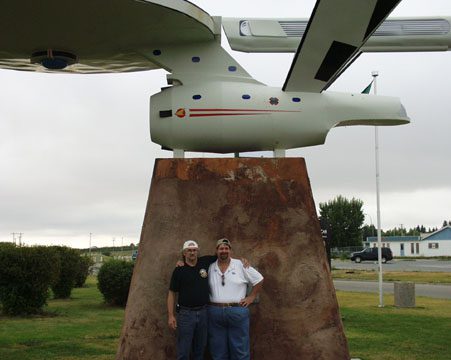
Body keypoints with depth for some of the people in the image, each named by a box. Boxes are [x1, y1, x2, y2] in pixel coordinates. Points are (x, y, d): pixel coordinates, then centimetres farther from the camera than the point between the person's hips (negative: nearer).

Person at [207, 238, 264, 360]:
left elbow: (259, 280, 7)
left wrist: (251, 297, 3)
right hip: (215, 312, 2)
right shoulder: (210, 267, 6)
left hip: (238, 311, -2)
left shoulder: (240, 265, 1)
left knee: (240, 349, 3)